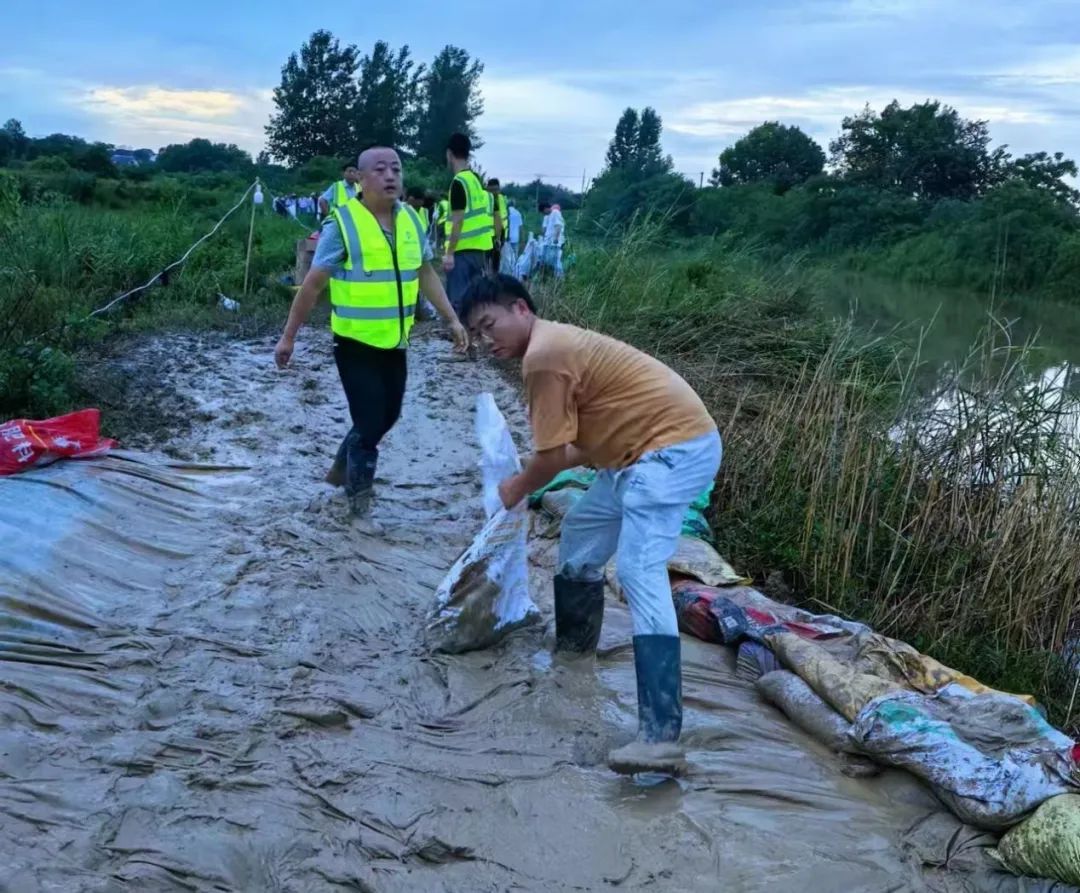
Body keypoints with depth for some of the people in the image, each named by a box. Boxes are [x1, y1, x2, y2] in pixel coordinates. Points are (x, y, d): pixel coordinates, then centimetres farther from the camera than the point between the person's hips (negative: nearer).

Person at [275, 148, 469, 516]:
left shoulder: (411, 220, 2)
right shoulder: (342, 223, -15)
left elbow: (426, 274, 15)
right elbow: (312, 284, -11)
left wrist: (452, 319, 12)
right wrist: (288, 336, -9)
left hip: (395, 342, 6)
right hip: (356, 343, -6)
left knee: (387, 416, 18)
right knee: (370, 420, -3)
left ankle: (344, 467, 42)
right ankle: (359, 489, 22)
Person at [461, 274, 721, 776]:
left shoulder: (543, 356, -16)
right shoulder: (555, 342, 16)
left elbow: (552, 457, -14)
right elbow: (579, 444, 20)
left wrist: (515, 490, 4)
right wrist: (529, 480, 19)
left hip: (675, 447, -11)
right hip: (650, 449, 11)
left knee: (640, 574, -22)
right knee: (580, 537, 24)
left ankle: (661, 737, -30)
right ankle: (574, 645, 45)